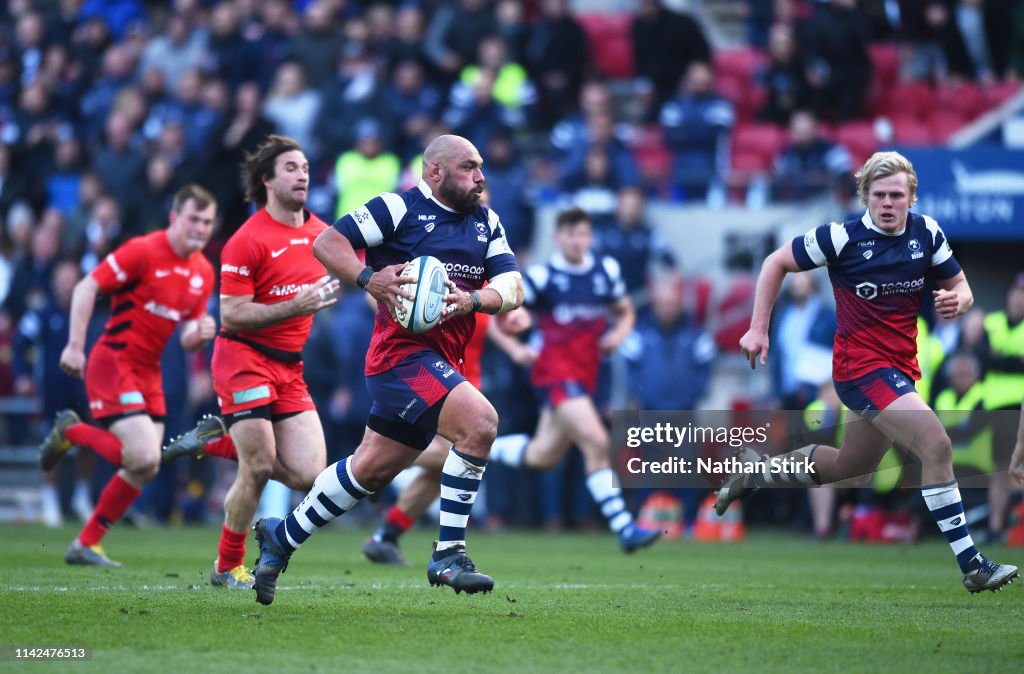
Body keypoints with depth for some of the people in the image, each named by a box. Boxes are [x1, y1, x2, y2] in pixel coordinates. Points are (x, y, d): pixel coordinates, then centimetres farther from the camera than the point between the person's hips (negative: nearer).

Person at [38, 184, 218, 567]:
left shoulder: (204, 273, 9)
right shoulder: (144, 251, -13)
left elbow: (187, 340, 16)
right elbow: (87, 288, -13)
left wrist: (199, 334, -8)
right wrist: (75, 345, -20)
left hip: (148, 372, 8)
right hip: (113, 362, -8)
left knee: (145, 470, 5)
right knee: (143, 457, -20)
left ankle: (86, 545, 17)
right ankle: (70, 431, 5)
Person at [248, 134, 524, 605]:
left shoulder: (487, 223, 15)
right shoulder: (401, 208, -4)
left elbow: (512, 289, 7)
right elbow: (326, 243, -6)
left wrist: (473, 300, -14)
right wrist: (369, 279, -21)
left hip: (444, 362, 8)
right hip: (403, 350, -8)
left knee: (372, 469, 14)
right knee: (480, 421, -26)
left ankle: (283, 536, 32)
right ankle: (448, 555, -19)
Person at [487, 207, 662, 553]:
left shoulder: (607, 271, 6)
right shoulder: (543, 278, -8)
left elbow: (625, 311, 20)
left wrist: (618, 333, 0)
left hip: (585, 375, 7)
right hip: (556, 370, -7)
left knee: (543, 455, 16)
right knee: (596, 443, -20)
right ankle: (623, 527, -18)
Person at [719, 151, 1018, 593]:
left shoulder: (926, 233, 0)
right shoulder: (843, 238, -13)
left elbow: (961, 288, 7)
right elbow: (776, 263, -1)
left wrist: (956, 300, -17)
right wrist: (758, 329, -5)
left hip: (899, 365, 7)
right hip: (860, 364, -7)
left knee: (850, 467, 21)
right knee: (937, 445, -22)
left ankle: (756, 472, 44)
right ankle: (971, 565, -19)